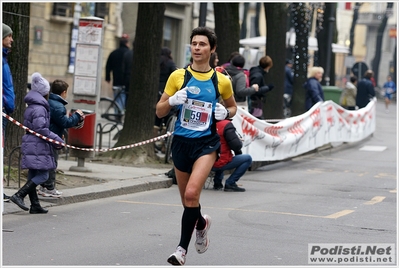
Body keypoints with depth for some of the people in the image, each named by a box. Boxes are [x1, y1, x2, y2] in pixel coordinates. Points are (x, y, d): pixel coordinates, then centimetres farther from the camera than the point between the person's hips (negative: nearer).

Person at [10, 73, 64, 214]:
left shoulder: (31, 107, 17)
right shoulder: (39, 108, -14)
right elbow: (41, 129, -21)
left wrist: (55, 139, 21)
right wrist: (57, 140, -14)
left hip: (30, 145, 10)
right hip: (37, 147, -10)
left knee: (33, 176, 10)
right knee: (43, 174, -10)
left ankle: (35, 206, 12)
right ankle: (19, 195, -18)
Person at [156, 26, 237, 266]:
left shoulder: (222, 81, 0)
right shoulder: (178, 76, 0)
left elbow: (233, 106, 18)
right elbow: (159, 112, 3)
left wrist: (226, 113, -5)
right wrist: (172, 101, -17)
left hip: (207, 143, -3)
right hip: (181, 142, 3)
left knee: (191, 194, -21)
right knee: (186, 198, 12)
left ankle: (183, 248, -12)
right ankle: (201, 223, 45)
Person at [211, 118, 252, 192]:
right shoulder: (226, 125, -14)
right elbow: (237, 145, -19)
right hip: (220, 163, -7)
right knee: (248, 159, 5)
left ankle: (217, 183, 25)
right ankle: (230, 183, -4)